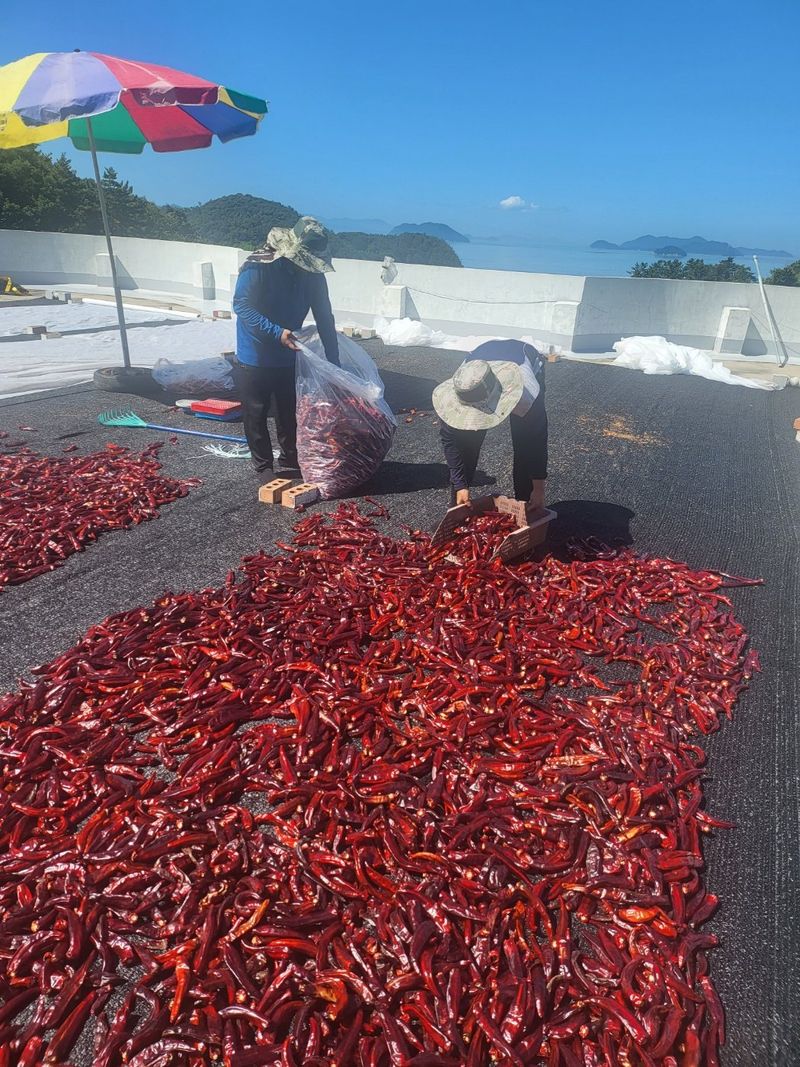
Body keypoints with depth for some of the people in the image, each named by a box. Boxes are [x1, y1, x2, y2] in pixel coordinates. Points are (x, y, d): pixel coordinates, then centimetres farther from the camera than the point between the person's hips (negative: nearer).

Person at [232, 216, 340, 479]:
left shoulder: (313, 273, -6)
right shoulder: (258, 266, -21)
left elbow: (324, 318, -2)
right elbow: (241, 305, -22)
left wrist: (333, 360, -6)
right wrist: (277, 332, -32)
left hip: (288, 357, 4)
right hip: (254, 357, -4)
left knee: (289, 411, 15)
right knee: (256, 415, 4)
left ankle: (290, 456, 33)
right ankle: (263, 465, 18)